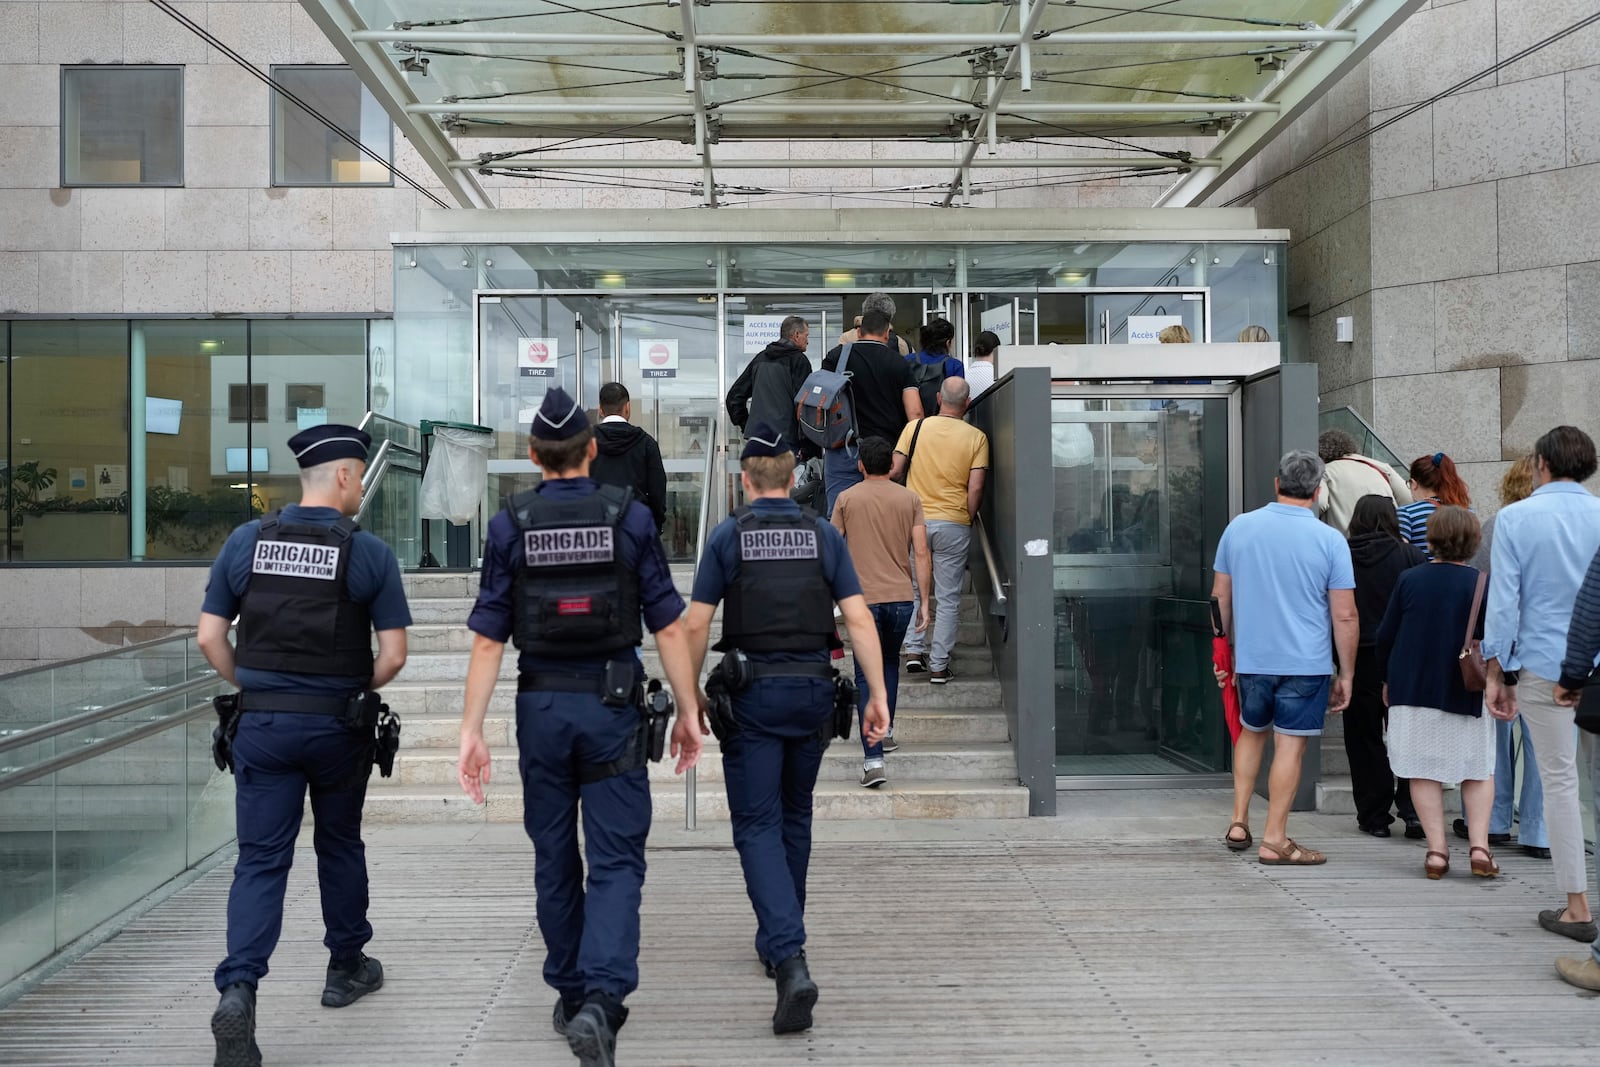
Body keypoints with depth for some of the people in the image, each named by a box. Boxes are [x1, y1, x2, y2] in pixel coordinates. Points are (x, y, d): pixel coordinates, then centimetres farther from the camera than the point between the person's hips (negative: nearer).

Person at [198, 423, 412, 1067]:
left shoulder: (246, 541, -1)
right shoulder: (369, 553, -9)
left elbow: (209, 638, 0)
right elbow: (393, 654, -9)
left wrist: (249, 687, 14)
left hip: (261, 724, 1)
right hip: (337, 726, -1)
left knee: (261, 859, 4)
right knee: (339, 846, 18)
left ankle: (238, 989, -12)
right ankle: (346, 967, 33)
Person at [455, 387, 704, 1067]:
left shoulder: (510, 525, -2)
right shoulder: (630, 517, -4)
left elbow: (488, 639, -5)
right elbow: (668, 628, -5)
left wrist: (472, 729, -1)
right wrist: (688, 711, 4)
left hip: (541, 706, 2)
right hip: (613, 705, -1)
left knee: (554, 858, 16)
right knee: (616, 859, 3)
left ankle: (570, 997, 27)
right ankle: (600, 1000, -14)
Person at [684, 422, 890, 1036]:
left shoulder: (728, 536, -2)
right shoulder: (824, 536, 4)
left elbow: (696, 625, -5)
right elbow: (858, 619, -5)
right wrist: (878, 696, -4)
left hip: (752, 694, -3)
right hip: (813, 692, 3)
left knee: (758, 827, -1)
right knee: (794, 819, 20)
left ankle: (790, 959, -18)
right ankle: (778, 941, 34)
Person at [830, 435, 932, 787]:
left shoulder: (847, 499, 1)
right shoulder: (910, 499, 4)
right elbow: (921, 553, 0)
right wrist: (924, 602, 5)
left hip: (864, 599, -2)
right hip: (901, 598, 2)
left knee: (867, 678, 0)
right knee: (890, 664, 26)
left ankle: (873, 758, -10)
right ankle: (885, 732, 36)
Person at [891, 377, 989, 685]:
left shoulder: (915, 427, -1)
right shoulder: (976, 437, -3)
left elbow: (895, 472, -2)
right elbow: (975, 488, -8)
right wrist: (967, 519, 7)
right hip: (954, 524, -1)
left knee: (915, 589, 18)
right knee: (948, 597, 6)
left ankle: (914, 650, 10)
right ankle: (939, 665, 8)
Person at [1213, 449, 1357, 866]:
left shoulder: (1239, 527, 1)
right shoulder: (1329, 540, -8)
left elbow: (1220, 596, 8)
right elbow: (1345, 616, -8)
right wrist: (1346, 674, 2)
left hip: (1251, 658, 4)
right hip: (1306, 662, -3)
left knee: (1251, 731, 22)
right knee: (1290, 745, 2)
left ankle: (1239, 822, 20)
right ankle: (1274, 840, 7)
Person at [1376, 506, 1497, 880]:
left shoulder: (1410, 579, -2)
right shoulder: (1482, 583, -7)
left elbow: (1385, 636, 1)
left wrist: (1388, 680, 14)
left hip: (1412, 691, 1)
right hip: (1465, 695, -1)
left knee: (1424, 770, 8)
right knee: (1478, 770, 14)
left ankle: (1437, 850, 5)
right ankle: (1479, 846, 3)